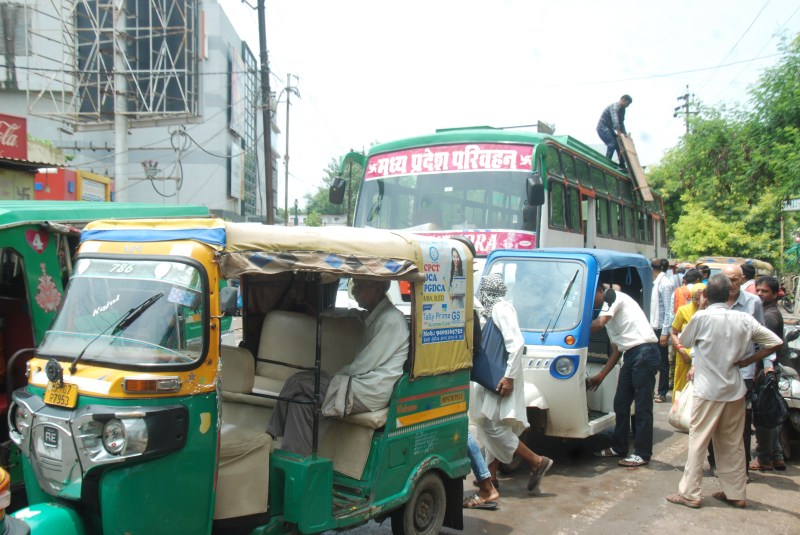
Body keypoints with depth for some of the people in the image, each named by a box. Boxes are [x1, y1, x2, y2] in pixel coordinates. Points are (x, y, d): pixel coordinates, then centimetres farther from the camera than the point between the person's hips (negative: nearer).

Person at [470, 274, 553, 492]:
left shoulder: (500, 309, -15)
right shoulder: (495, 309, 13)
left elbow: (517, 343, -23)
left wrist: (509, 377, -25)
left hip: (501, 379, -10)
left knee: (492, 426, -9)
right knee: (491, 425, 12)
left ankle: (537, 461, -2)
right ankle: (491, 475, 20)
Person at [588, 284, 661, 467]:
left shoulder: (614, 297, -2)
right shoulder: (609, 315, 24)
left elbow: (599, 323, -19)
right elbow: (616, 351, 23)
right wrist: (600, 376, 20)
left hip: (644, 351, -10)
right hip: (631, 355, 10)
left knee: (642, 406, -4)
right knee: (620, 404, 13)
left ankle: (642, 454, 3)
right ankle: (618, 447, 25)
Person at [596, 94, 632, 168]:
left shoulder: (622, 109, 12)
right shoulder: (614, 106, -19)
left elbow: (621, 123, 20)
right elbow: (615, 120, -34)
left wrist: (624, 133, 10)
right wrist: (619, 132, -41)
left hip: (609, 128, 10)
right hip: (602, 127, -10)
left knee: (619, 145, 4)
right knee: (612, 143, -24)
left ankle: (622, 165, 8)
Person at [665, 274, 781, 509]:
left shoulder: (702, 317, -13)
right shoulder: (744, 319, -2)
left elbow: (684, 341, 2)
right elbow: (775, 342, 0)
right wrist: (746, 361, 3)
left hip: (708, 390, -4)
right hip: (735, 390, 5)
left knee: (698, 441, 2)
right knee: (733, 443, 15)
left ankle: (690, 493, 4)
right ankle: (735, 493, 23)